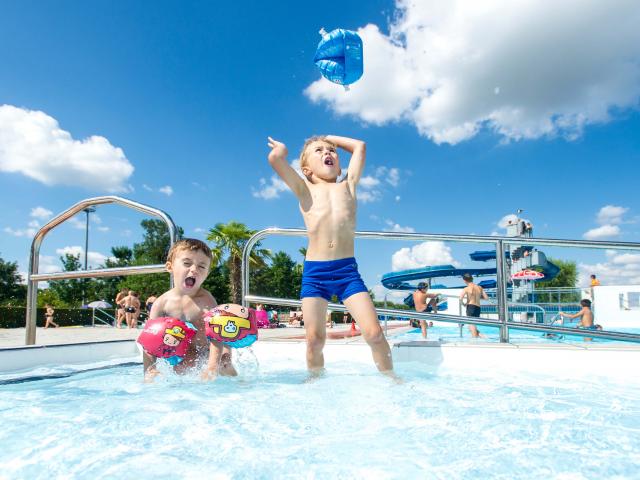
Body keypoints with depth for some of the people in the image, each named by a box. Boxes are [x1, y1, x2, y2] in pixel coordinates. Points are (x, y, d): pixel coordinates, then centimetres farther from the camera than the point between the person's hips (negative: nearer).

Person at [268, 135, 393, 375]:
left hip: (347, 270, 1)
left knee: (374, 333, -7)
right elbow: (275, 158, -1)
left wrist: (329, 138, 30)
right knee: (314, 338, -2)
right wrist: (280, 147, 20)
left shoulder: (347, 186, 16)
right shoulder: (305, 191, 10)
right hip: (314, 273, 0)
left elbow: (359, 146, 20)